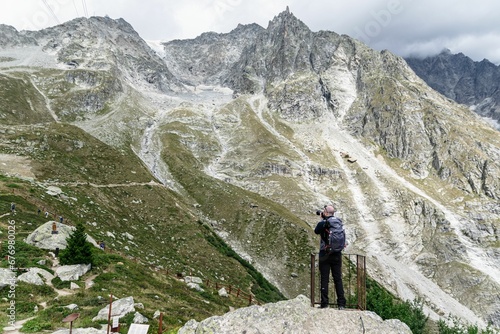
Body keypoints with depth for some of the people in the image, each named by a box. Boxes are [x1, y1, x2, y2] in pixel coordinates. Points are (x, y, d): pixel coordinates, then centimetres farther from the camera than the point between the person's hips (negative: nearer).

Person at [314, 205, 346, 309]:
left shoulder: (323, 223, -13)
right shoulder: (340, 222, 1)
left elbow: (316, 231, 6)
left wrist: (322, 219, 14)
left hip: (325, 254, -4)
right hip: (337, 254, 4)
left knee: (324, 279, 3)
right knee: (338, 279, 9)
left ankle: (325, 303, 4)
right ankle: (341, 304, 11)